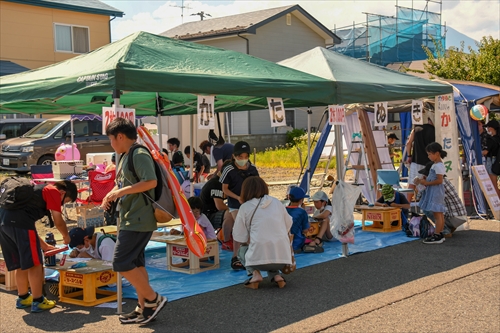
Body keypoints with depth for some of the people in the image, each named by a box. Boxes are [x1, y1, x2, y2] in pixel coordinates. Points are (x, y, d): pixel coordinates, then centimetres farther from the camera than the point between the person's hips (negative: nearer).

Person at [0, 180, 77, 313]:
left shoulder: (39, 190, 32)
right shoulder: (54, 191, 6)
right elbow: (58, 221, 0)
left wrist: (43, 245, 38)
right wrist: (66, 237, 21)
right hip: (19, 221, -9)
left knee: (21, 264, 20)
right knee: (34, 263, -1)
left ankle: (23, 298, 31)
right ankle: (38, 301, 4)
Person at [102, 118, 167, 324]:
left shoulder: (139, 154, -15)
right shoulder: (125, 157, 15)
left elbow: (151, 182, -26)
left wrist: (121, 191, -24)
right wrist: (111, 194, 3)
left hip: (138, 220, -10)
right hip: (131, 219, 10)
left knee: (121, 263, -10)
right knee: (135, 263, 12)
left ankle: (153, 299, 1)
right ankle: (143, 308, 19)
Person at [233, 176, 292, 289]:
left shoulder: (245, 207, 3)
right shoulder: (276, 202, 13)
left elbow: (239, 237, 4)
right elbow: (288, 224, 22)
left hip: (260, 256, -4)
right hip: (283, 256, 4)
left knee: (242, 250, 29)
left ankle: (255, 273, 3)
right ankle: (276, 275, 10)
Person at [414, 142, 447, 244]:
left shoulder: (438, 165, -16)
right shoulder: (436, 165, 16)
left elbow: (439, 180, -22)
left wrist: (426, 183, -18)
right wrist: (425, 180, 8)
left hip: (436, 191, -11)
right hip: (433, 191, 11)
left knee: (437, 213, -8)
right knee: (439, 214, 12)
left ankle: (437, 236, -6)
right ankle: (440, 234, 17)